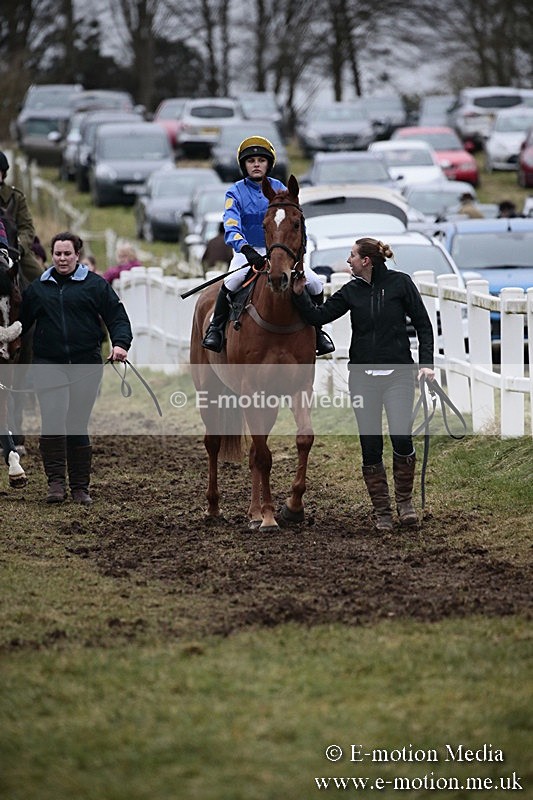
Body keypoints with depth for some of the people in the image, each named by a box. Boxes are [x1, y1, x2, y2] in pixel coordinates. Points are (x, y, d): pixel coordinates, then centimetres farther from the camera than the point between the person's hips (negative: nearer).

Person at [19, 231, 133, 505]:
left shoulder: (95, 285, 6)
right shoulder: (37, 288, 11)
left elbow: (117, 316, 2)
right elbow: (21, 322, 15)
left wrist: (120, 343, -14)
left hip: (86, 365, 0)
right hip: (48, 364, 0)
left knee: (78, 426, 4)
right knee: (53, 419, -18)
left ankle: (80, 488, 13)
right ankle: (56, 482, -14)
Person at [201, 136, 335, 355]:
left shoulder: (280, 190, 6)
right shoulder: (236, 193, -3)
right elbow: (232, 227, -16)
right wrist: (246, 249, -34)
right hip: (248, 252, -3)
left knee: (314, 283, -13)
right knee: (232, 281, -34)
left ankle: (316, 329, 8)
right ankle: (216, 327, -16)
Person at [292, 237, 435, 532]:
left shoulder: (400, 283, -3)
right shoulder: (351, 291, 6)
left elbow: (423, 324, 1)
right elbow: (319, 316, 0)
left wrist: (426, 363, -7)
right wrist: (298, 295, -14)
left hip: (398, 373, -3)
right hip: (362, 376, 3)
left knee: (401, 439, -15)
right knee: (370, 447, 1)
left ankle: (404, 500, 6)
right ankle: (382, 512, 11)